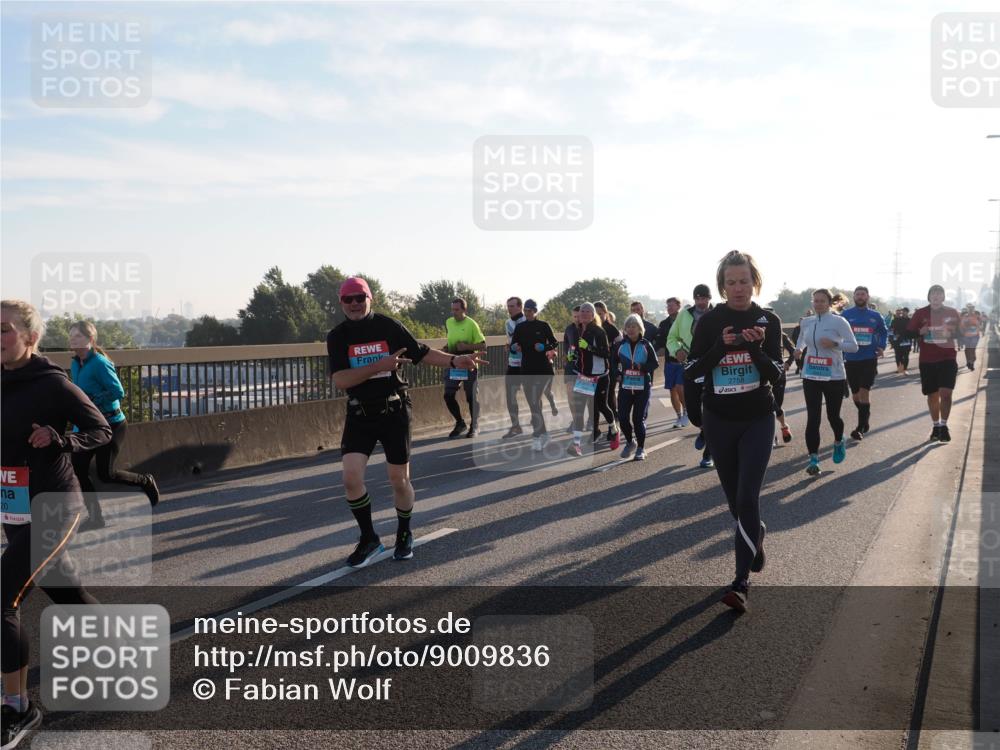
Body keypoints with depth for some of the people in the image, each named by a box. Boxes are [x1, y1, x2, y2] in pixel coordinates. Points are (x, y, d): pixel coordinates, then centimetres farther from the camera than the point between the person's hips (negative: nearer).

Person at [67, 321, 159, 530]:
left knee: (106, 474, -5)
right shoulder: (75, 364, 5)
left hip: (112, 425, -8)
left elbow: (118, 392, -25)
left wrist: (90, 401, -23)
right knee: (78, 469, 1)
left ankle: (146, 482, 22)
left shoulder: (100, 363, -20)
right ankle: (95, 517, 12)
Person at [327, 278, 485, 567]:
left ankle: (404, 535, 31)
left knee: (399, 479, 6)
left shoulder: (389, 326, -3)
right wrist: (379, 365, -25)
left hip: (394, 412, -1)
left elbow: (421, 353, 2)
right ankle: (369, 539, 9)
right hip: (359, 415, 1)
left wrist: (455, 360, -12)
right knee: (351, 477, -12)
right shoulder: (337, 336, -2)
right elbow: (340, 379, -14)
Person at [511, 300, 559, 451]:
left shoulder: (544, 326, -2)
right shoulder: (520, 328, 8)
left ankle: (536, 436, -14)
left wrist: (544, 347, -18)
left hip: (544, 369, -4)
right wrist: (515, 347, -15)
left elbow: (555, 344, 1)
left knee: (535, 401, -16)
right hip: (527, 369, 4)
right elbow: (513, 346, 8)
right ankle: (543, 433, 22)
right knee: (533, 402, 8)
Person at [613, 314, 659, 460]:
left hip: (643, 387, -2)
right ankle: (630, 442, 22)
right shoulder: (620, 345, 4)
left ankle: (641, 448, 13)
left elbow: (655, 363, -1)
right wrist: (617, 374, 4)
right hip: (625, 386, 2)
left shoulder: (645, 344, -2)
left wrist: (642, 367, -17)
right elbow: (613, 361, 18)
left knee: (639, 418, -3)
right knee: (623, 417, -4)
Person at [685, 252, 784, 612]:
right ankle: (757, 533, 47)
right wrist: (721, 346, -22)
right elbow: (691, 372, -9)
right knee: (735, 498, 14)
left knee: (747, 498, -11)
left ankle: (741, 583, -5)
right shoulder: (709, 321, -5)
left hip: (757, 420, -1)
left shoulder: (769, 321, -5)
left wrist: (756, 347, -25)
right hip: (719, 420, 2)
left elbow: (776, 375, -8)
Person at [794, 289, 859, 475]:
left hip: (834, 377, -3)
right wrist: (799, 348, 10)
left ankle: (839, 442, 41)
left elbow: (854, 346, -10)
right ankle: (813, 459, -2)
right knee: (812, 418, -5)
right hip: (811, 376, 3)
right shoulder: (806, 322, 6)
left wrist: (835, 343, -24)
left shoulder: (839, 321, -9)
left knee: (833, 416, 9)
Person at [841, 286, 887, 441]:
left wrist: (882, 347, 3)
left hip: (869, 359, -1)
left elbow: (884, 332, 18)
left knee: (864, 392, -11)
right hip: (851, 360, 1)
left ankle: (860, 427, -4)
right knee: (855, 394, 11)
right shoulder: (846, 314, 1)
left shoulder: (875, 316, 4)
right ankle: (865, 418, 38)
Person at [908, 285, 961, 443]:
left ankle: (944, 425, -2)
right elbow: (909, 333, 5)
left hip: (948, 358, -1)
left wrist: (952, 332, -12)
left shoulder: (952, 312, 5)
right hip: (927, 360, 1)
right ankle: (936, 426, 22)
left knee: (945, 392, -13)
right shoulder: (920, 313, 4)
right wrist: (921, 332, -13)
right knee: (932, 394, 8)